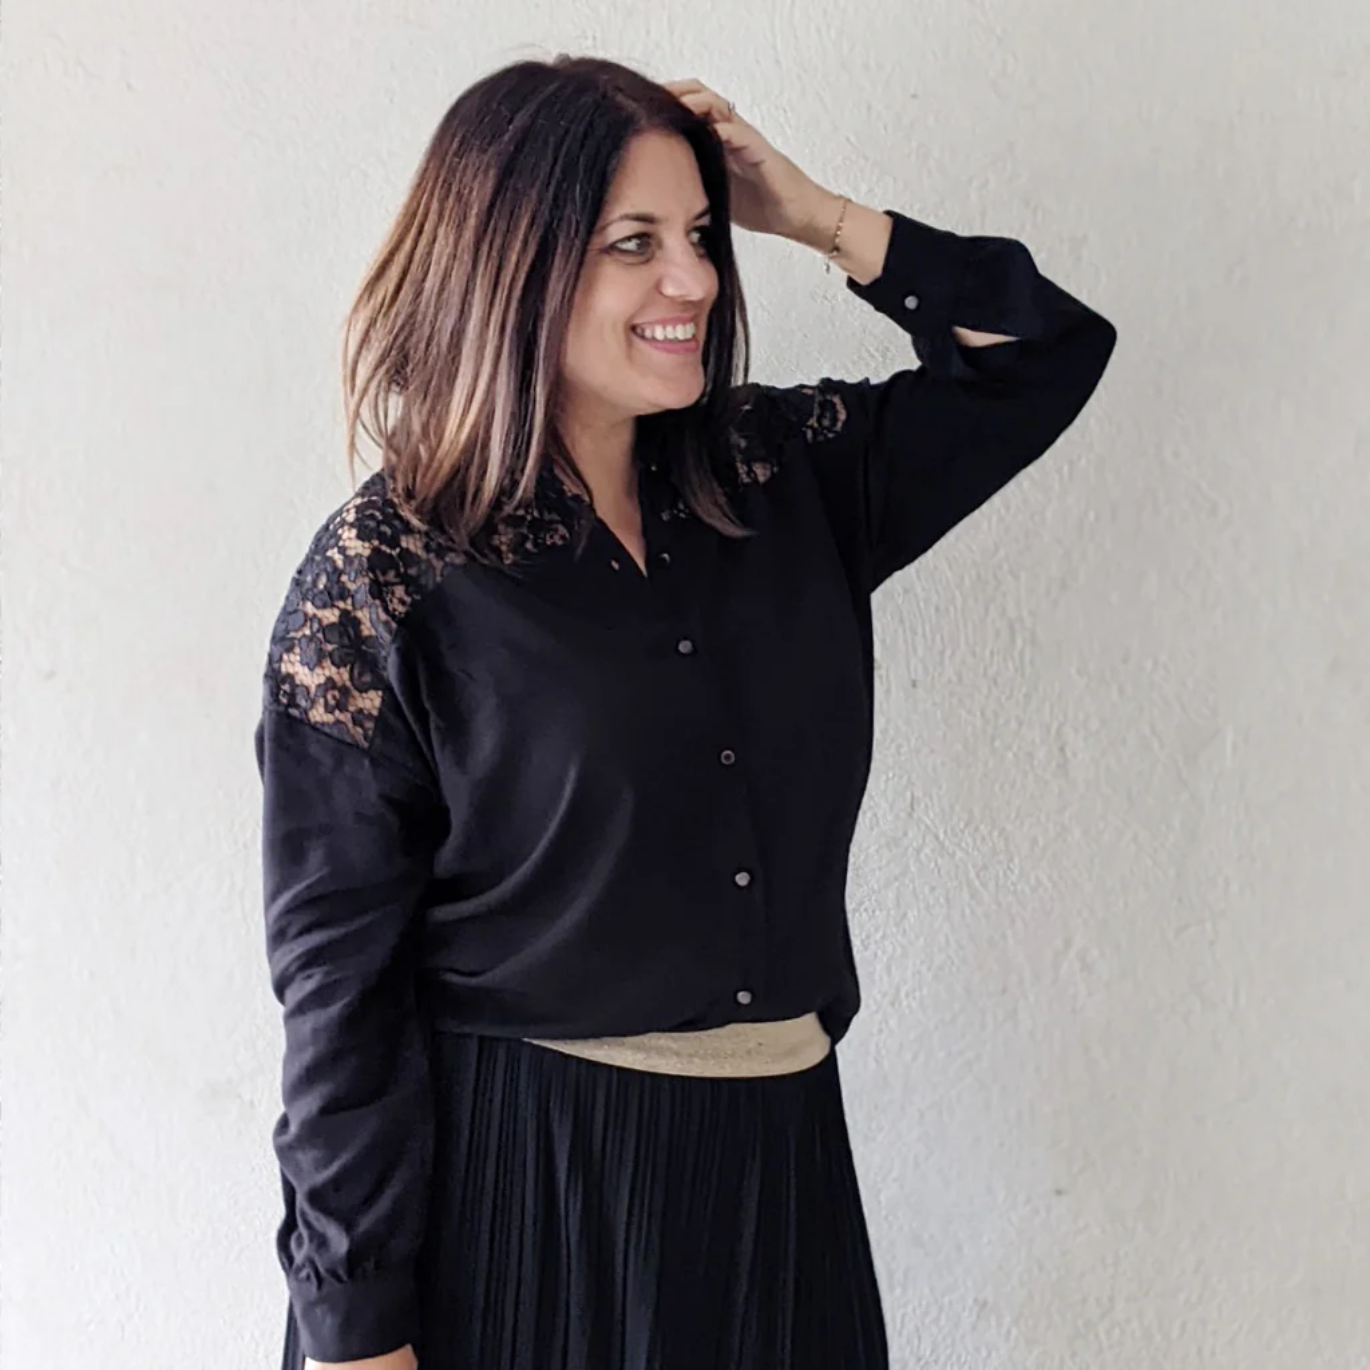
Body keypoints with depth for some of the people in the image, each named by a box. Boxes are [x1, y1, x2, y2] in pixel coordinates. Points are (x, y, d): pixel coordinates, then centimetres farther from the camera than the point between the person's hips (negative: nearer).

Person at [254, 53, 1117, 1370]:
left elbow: (1045, 351, 9)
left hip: (775, 1157, 5)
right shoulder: (385, 574, -11)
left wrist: (815, 214, -2)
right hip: (510, 1181, -4)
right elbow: (340, 976, -11)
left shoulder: (781, 477, 3)